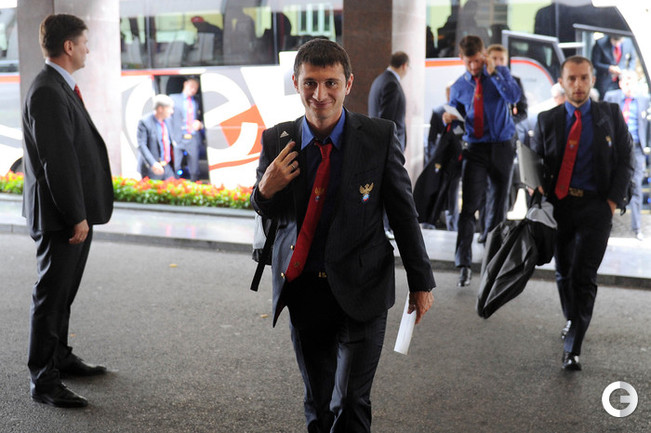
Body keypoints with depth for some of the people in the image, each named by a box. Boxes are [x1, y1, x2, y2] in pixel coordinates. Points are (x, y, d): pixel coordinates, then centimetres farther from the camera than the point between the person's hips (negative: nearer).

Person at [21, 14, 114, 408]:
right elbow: (58, 161, -23)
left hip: (76, 212, 10)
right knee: (52, 295, -2)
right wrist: (76, 216, -21)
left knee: (64, 291, 19)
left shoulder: (62, 88, 15)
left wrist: (83, 212, 17)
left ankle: (61, 356, 33)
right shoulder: (47, 92, -18)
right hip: (60, 216, -10)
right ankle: (44, 380, 6)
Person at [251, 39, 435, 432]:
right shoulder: (277, 141, -4)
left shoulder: (381, 137, -10)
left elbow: (404, 212, -2)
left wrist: (421, 281, 4)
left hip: (361, 291, -2)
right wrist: (265, 189, -16)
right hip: (302, 291, 3)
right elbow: (266, 214, 7)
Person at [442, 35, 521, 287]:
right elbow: (455, 114, 14)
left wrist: (493, 73, -20)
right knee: (468, 205, -13)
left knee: (498, 206, 9)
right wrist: (449, 118, -9)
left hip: (501, 147, 0)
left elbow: (515, 97, -16)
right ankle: (464, 264, -12)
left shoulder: (500, 73, 2)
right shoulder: (459, 86, 6)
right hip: (475, 148, 0)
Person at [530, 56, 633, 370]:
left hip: (595, 206, -2)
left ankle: (572, 348, -3)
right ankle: (572, 323, 38)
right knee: (564, 274, 13)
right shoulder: (547, 120, 5)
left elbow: (625, 159, 4)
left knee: (583, 276, -9)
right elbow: (536, 161, 10)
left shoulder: (611, 115, 3)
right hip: (559, 206, 2)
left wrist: (613, 201, -5)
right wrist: (539, 188, -10)